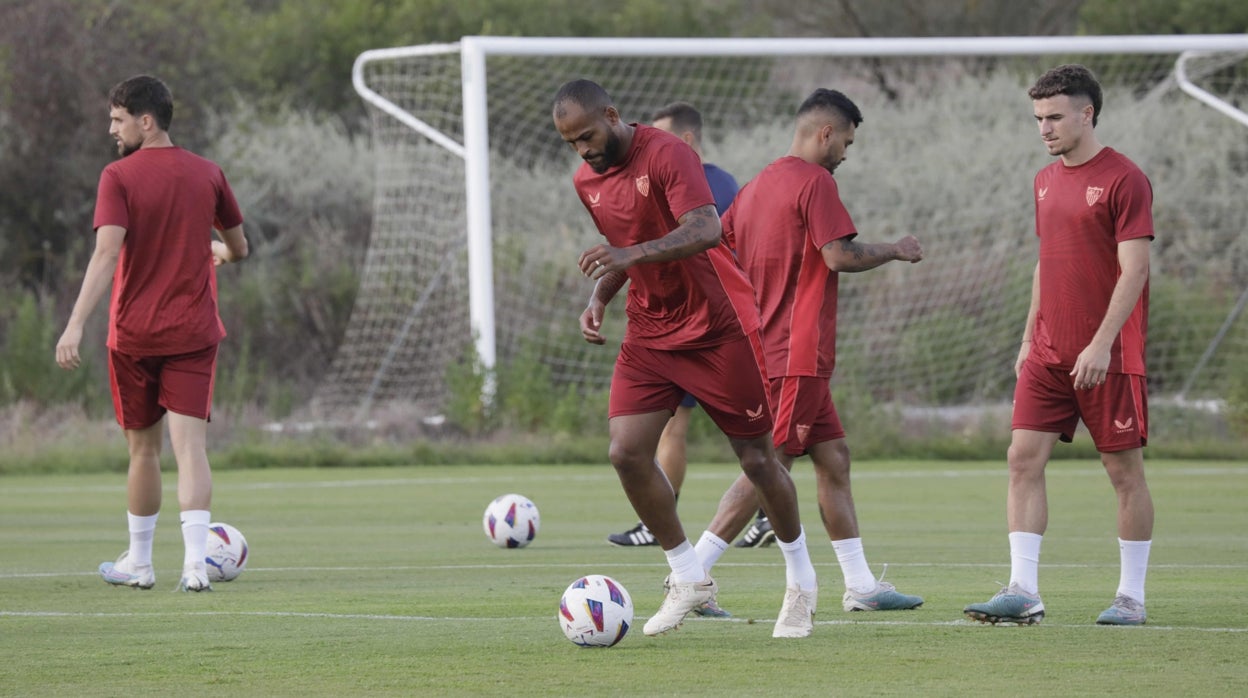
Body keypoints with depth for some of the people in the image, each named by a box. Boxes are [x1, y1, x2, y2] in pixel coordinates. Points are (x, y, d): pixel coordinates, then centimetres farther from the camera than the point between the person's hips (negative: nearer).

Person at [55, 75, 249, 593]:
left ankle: (139, 561, 24)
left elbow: (107, 252, -21)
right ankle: (195, 560, -21)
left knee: (143, 448, 13)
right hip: (193, 332, 2)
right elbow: (239, 248, 16)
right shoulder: (207, 174, 4)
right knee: (189, 443, -6)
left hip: (134, 335, -2)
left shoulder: (118, 178, -8)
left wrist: (76, 325, -26)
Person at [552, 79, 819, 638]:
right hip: (650, 334, 6)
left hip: (719, 328, -6)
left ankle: (800, 581, 21)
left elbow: (705, 230, -31)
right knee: (626, 451, -11)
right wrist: (599, 299, 2)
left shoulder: (666, 154, -18)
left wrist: (630, 255, -43)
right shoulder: (587, 181, 6)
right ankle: (688, 580, 3)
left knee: (757, 459, 1)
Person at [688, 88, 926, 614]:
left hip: (767, 349, 10)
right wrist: (894, 250, -4)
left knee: (834, 460, 12)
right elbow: (840, 255, -18)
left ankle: (860, 585, 12)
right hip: (797, 355, -10)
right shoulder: (814, 181, -11)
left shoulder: (755, 187, 15)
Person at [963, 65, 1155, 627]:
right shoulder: (1046, 181, 14)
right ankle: (1023, 592, -6)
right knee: (1024, 459, -4)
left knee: (1124, 470, 1)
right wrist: (1029, 338, 15)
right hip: (1049, 353, 7)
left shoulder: (1124, 179, -9)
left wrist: (1101, 344, -20)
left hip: (1108, 356, -7)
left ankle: (1131, 597, 9)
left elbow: (1134, 269, -14)